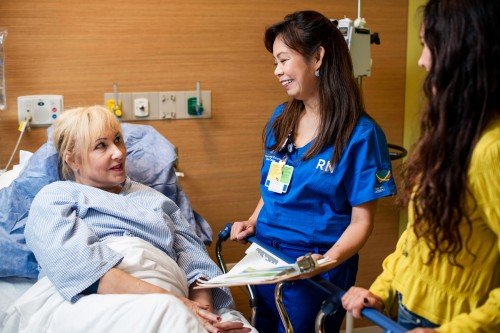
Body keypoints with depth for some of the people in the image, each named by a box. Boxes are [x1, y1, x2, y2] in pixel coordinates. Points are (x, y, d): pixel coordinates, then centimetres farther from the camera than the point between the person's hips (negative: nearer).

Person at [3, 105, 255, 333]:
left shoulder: (152, 198, 27)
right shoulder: (54, 198, 12)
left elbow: (194, 259, 15)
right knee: (161, 311, -36)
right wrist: (169, 301, -19)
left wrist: (202, 307, -9)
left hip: (165, 308, 4)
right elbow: (78, 267, -8)